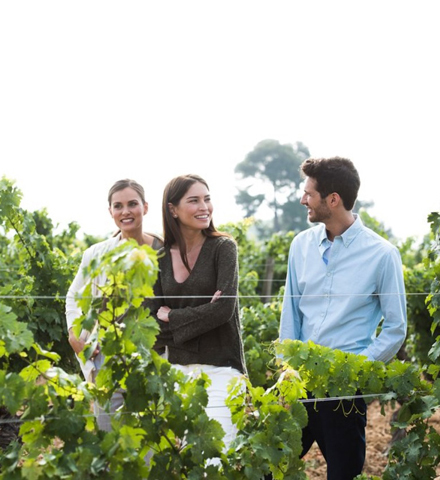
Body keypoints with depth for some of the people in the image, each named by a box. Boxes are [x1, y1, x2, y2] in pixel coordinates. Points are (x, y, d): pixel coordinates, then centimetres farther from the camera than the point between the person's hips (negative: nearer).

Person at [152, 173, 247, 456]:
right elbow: (151, 322, 2)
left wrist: (171, 316, -5)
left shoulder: (223, 248, -4)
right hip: (178, 369, 4)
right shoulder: (160, 258, 6)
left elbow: (224, 308, -14)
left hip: (219, 369, -4)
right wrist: (199, 315, -12)